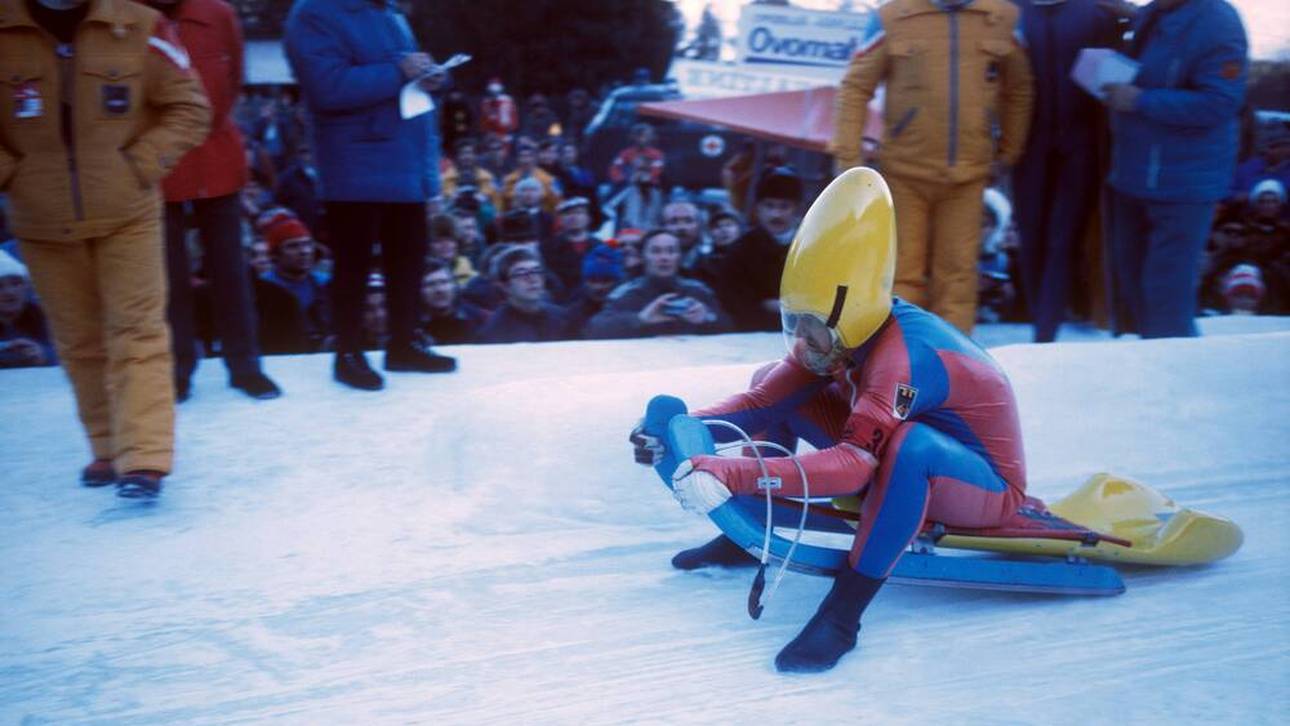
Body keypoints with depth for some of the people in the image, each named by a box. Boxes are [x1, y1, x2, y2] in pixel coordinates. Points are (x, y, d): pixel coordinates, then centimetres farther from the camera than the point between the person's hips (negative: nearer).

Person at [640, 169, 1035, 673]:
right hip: (899, 470, 8)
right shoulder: (838, 335, -9)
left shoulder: (902, 355, -34)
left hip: (988, 489, -8)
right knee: (774, 382, 1)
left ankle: (842, 614, -31)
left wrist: (731, 475, -53)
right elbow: (762, 403, -9)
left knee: (908, 443, -44)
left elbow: (855, 464, -45)